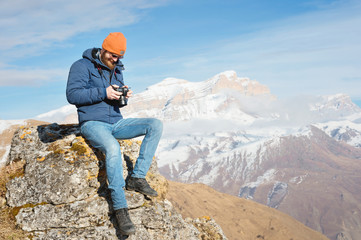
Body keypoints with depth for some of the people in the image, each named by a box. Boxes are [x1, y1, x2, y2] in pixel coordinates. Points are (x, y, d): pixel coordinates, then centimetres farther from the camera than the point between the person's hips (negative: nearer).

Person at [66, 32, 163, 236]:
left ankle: (137, 178, -17)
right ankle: (120, 209, -30)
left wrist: (124, 95, -3)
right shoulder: (82, 66, -4)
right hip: (92, 124, -7)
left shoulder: (117, 69, 17)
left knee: (156, 125, -13)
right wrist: (103, 93, -21)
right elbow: (72, 94, -14)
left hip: (115, 123, 7)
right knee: (113, 148, -38)